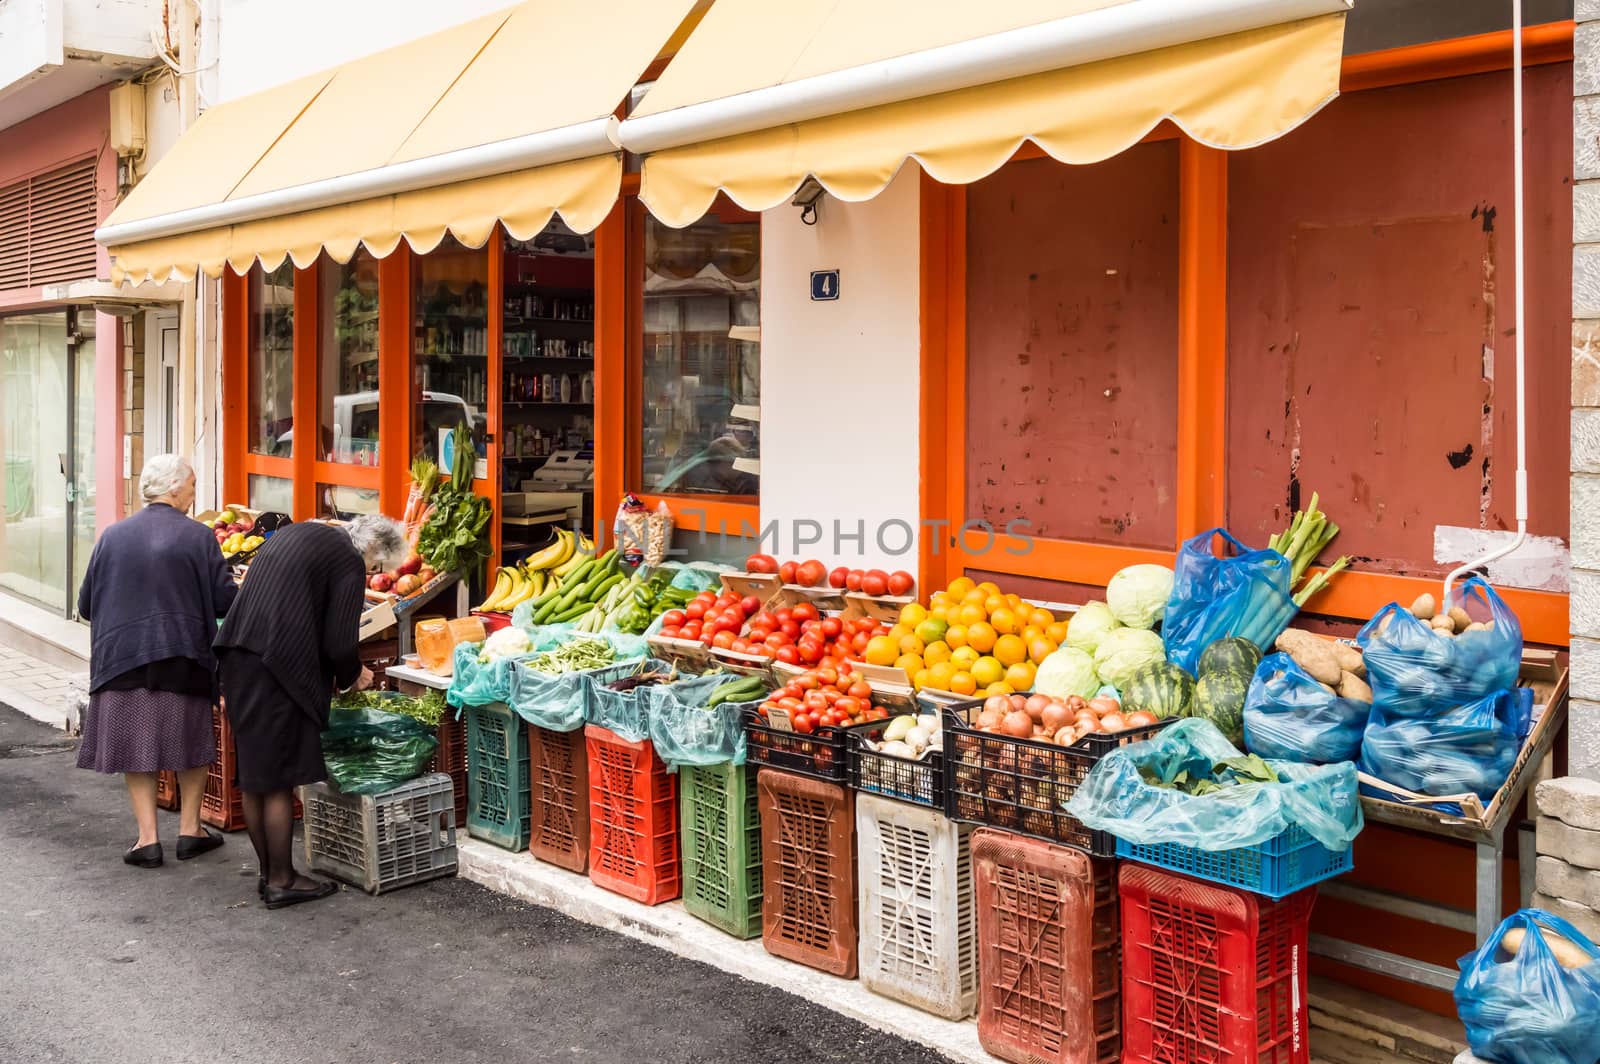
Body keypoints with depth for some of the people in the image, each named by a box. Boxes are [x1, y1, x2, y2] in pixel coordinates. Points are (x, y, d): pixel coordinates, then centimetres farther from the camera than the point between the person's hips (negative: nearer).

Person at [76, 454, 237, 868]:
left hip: (121, 658, 2)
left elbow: (86, 604, 7)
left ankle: (147, 838, 7)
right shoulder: (198, 536, -7)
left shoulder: (112, 536, 1)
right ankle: (190, 830, 19)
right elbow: (224, 600, -7)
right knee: (191, 741, 14)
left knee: (134, 744, 9)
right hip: (184, 659, -1)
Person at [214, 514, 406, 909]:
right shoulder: (349, 561, -6)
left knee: (253, 777, 15)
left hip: (236, 656, 9)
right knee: (279, 781, 1)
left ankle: (267, 873, 25)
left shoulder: (294, 534, 21)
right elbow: (339, 642, -10)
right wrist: (353, 676, 11)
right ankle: (281, 881, 10)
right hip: (275, 669, -9)